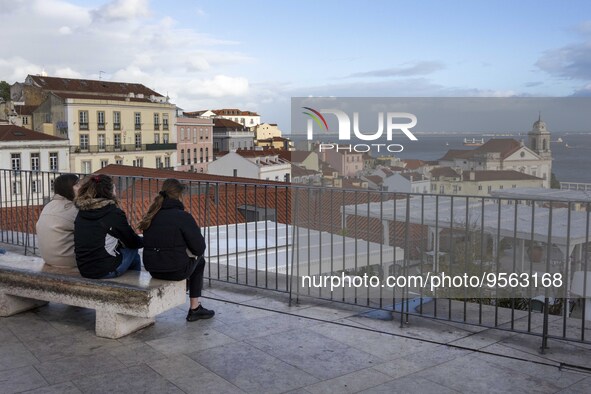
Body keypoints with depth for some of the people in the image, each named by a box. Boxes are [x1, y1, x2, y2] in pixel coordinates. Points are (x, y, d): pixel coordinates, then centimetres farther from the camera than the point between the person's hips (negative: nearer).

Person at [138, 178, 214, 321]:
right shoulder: (182, 216, -14)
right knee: (199, 261, 25)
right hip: (175, 270, -6)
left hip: (153, 269, 6)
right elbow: (199, 248, -13)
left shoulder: (151, 216, 6)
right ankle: (194, 308, 27)